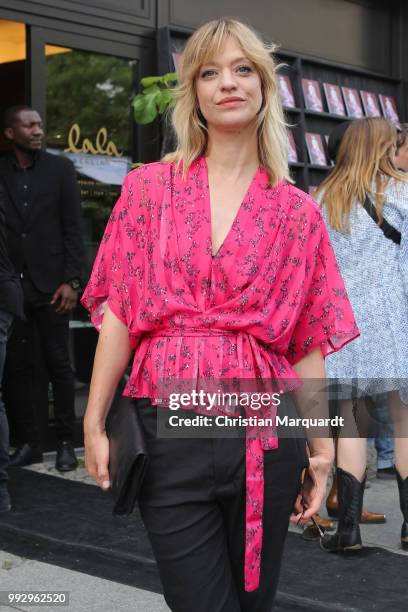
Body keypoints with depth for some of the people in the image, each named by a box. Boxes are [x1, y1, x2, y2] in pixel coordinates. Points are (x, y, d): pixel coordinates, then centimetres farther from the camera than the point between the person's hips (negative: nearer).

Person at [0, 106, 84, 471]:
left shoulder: (60, 169, 4)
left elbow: (73, 229, 1)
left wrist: (71, 281, -7)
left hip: (50, 286, -1)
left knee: (58, 364, 3)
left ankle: (66, 442, 12)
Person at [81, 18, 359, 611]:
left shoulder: (297, 212, 6)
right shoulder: (149, 188, 5)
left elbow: (308, 342, 6)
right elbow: (118, 313, 2)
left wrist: (321, 449, 4)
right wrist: (94, 423, -3)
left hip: (265, 438, 1)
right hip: (166, 428, -1)